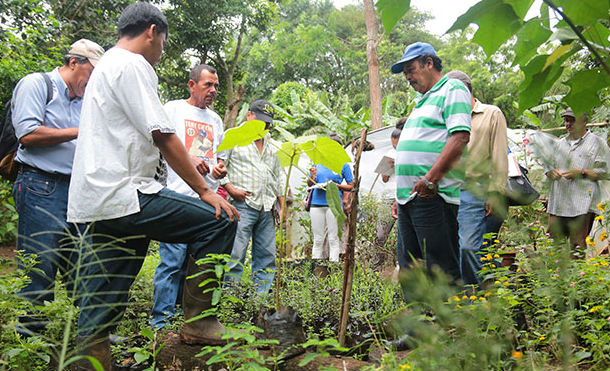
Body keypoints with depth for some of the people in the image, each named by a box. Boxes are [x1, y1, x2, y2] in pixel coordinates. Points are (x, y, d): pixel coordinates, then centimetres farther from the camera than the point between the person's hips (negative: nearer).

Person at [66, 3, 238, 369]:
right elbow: (162, 134, -13)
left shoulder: (106, 65, 27)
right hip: (122, 196, -11)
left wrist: (184, 161, 36)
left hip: (92, 202, 11)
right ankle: (197, 322, -1)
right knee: (218, 220, -7)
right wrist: (204, 190, -9)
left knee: (101, 308, 11)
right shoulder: (132, 65, -6)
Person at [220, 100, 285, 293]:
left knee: (267, 258, 5)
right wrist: (230, 189, -13)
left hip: (267, 210, 7)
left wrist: (282, 205, 19)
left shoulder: (270, 146, 23)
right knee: (235, 256, -10)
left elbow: (278, 177, 27)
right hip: (242, 206, -6)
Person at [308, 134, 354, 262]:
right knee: (318, 238, 6)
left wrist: (336, 185, -11)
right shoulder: (318, 163, 13)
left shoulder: (343, 165, 5)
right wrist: (312, 177, -5)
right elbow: (309, 184, 17)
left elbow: (350, 186, 4)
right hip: (317, 203, 3)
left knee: (333, 238, -2)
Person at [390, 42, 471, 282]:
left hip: (433, 196, -9)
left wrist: (430, 180, -21)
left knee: (441, 270, -6)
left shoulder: (453, 89, -2)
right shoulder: (422, 100, 26)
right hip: (409, 197, 9)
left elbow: (460, 137, -17)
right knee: (409, 269, 11)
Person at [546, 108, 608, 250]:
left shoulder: (596, 142, 3)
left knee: (578, 246, -7)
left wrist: (581, 173, -14)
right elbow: (549, 167, 26)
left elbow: (605, 172, -2)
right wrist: (551, 173, 2)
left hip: (582, 206, -5)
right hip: (558, 204, 5)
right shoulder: (559, 144, 20)